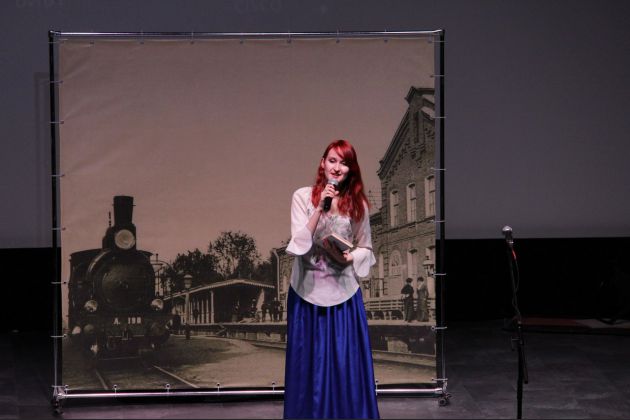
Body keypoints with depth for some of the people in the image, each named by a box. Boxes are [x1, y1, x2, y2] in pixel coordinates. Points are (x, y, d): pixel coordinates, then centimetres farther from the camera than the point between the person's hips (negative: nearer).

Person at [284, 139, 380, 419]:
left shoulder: (358, 203, 3)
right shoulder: (303, 197, -3)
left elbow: (366, 249, 10)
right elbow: (299, 244, -11)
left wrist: (348, 257, -11)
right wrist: (320, 207, -19)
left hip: (344, 291, 1)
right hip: (308, 290, -1)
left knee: (346, 361, 3)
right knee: (310, 361, 5)